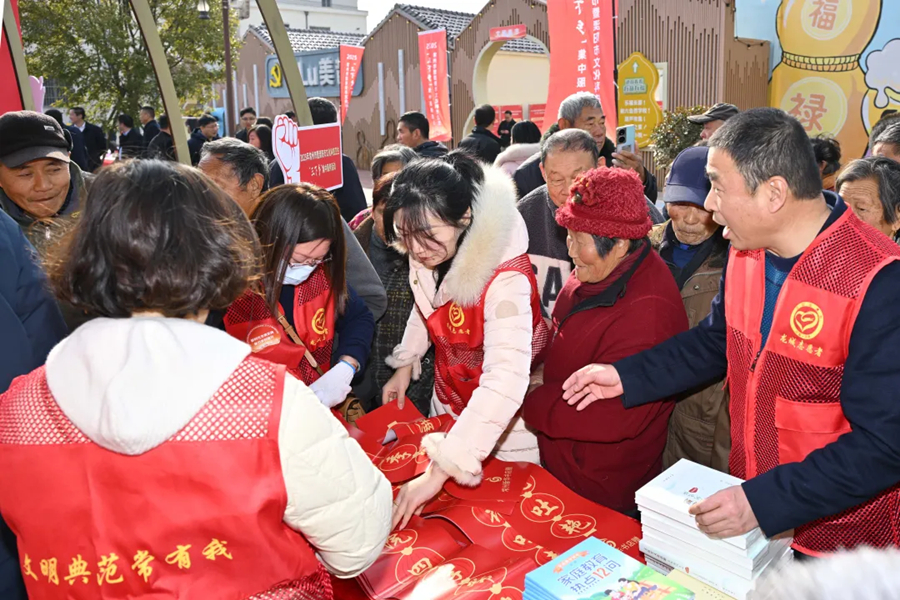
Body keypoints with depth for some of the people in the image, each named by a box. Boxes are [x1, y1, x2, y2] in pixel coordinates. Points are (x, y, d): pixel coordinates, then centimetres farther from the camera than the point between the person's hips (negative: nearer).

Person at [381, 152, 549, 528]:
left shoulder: (505, 277, -35)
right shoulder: (428, 255, -16)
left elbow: (506, 379, -45)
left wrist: (439, 471, -49)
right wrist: (406, 363, 4)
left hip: (504, 417, -6)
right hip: (447, 401, 6)